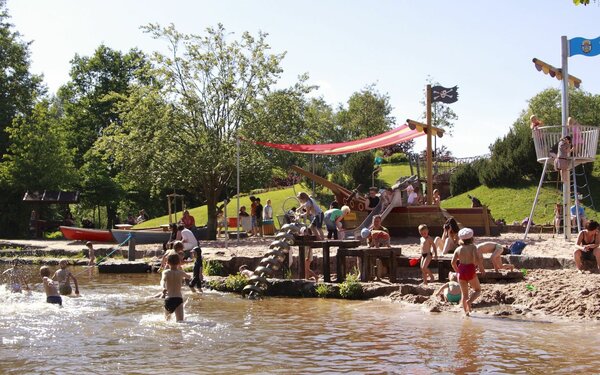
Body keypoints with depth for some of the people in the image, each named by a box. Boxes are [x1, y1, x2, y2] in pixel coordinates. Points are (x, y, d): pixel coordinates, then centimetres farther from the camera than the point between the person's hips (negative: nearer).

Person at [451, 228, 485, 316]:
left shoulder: (458, 249, 5)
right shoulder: (473, 247, -4)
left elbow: (453, 262, -1)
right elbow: (477, 259, -18)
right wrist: (482, 268, -4)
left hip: (461, 271, 4)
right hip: (471, 271, -3)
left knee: (464, 293, 14)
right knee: (477, 290, 14)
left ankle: (466, 312, 11)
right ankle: (469, 301, -14)